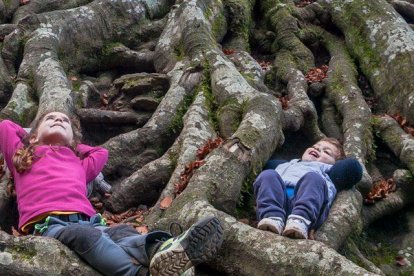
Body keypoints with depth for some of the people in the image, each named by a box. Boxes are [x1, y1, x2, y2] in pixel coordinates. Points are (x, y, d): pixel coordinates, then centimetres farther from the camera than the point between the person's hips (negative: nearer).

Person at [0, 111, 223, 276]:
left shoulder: (79, 164, 36)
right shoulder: (24, 158, 29)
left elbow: (101, 152, 54)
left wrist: (72, 147, 48)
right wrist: (33, 144, 45)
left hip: (88, 222, 4)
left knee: (124, 233, -30)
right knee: (84, 235, -38)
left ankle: (162, 251, -63)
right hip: (48, 226, -4)